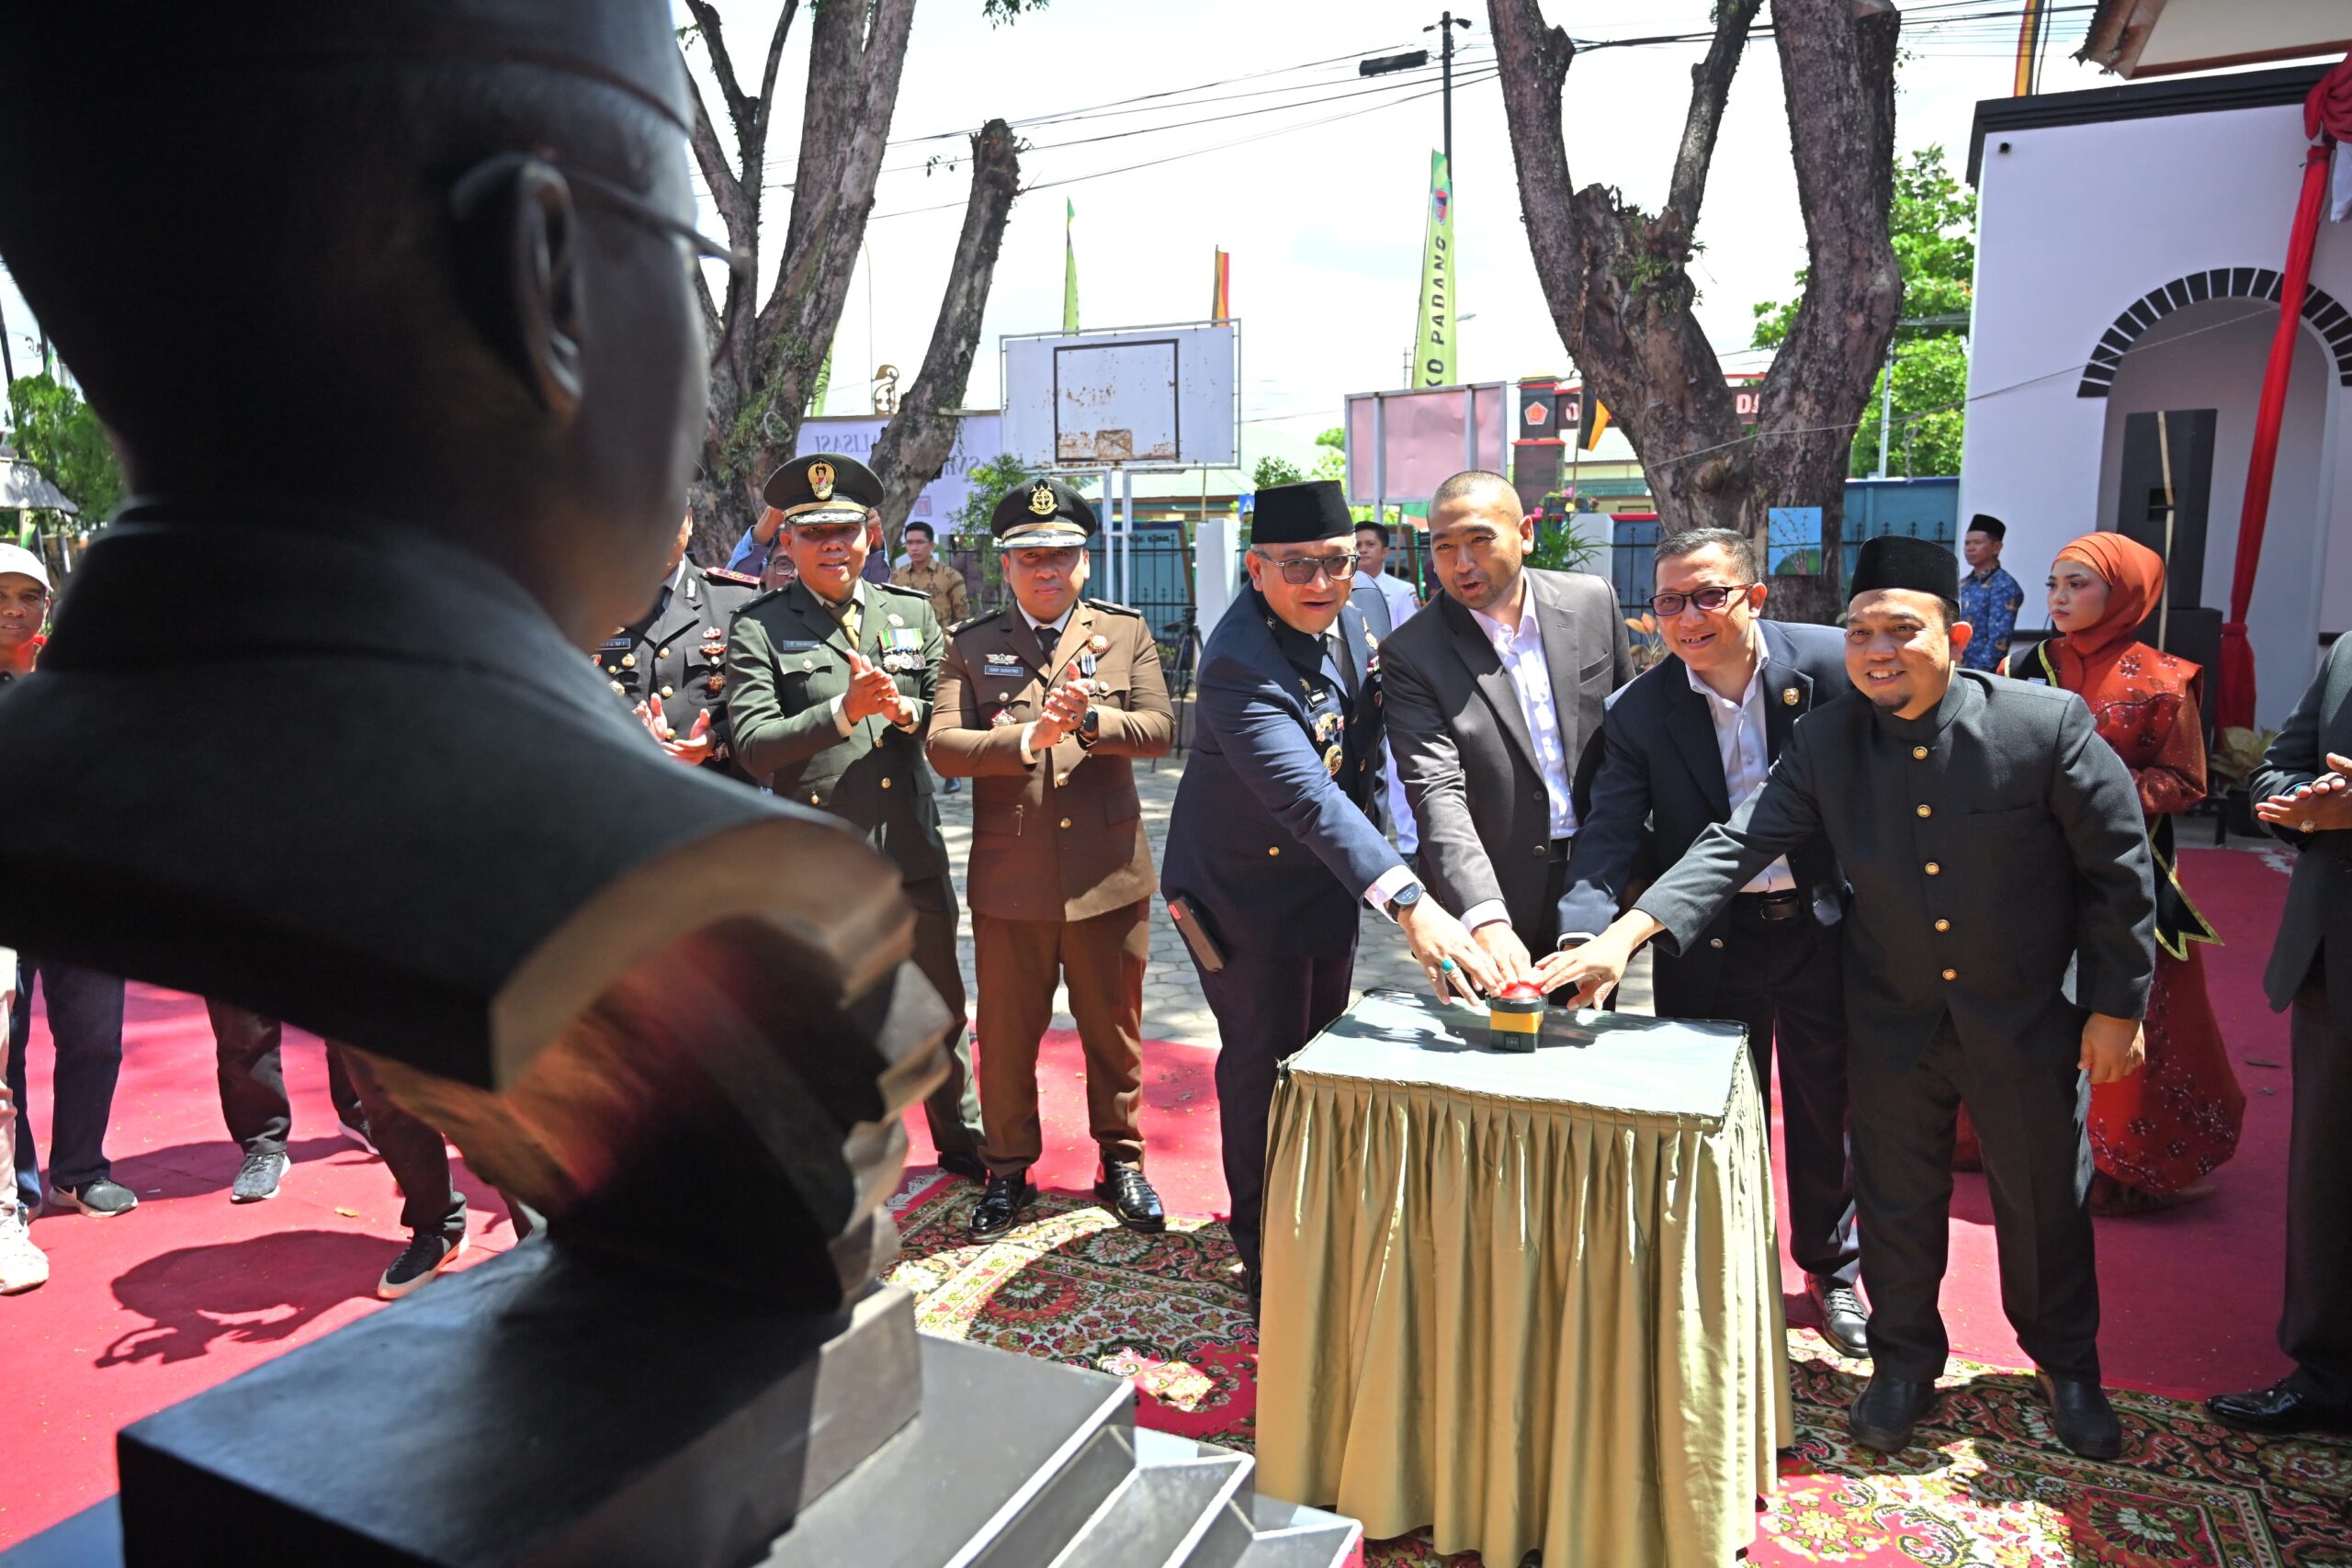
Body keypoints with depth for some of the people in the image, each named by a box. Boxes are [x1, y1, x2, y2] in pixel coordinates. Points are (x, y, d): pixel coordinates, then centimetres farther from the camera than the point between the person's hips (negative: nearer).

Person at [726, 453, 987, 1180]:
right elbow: (754, 745, -13)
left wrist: (905, 710, -12)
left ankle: (964, 1144, 37)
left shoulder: (913, 613, 9)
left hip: (912, 851, 4)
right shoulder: (758, 628, -3)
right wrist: (845, 712, -25)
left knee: (941, 1010, 17)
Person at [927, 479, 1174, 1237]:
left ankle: (1121, 1161, 31)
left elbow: (1160, 729, -3)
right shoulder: (971, 644, 5)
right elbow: (942, 745, -7)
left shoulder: (1126, 631, 7)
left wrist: (1091, 720, -21)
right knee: (1006, 1033, 11)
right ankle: (1008, 1170, 29)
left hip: (1108, 871, 0)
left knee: (1113, 1029, 12)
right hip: (1009, 876, 0)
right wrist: (1029, 735, -21)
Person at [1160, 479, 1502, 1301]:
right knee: (1265, 1063, 1)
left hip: (1329, 878, 8)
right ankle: (1264, 1254, 21)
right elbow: (1306, 796, -43)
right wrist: (1409, 903, -51)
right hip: (1246, 890, -8)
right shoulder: (1239, 663, -32)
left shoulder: (1350, 617, -6)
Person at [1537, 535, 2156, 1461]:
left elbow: (2118, 870, -8)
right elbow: (1738, 845, -17)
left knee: (2045, 1200, 16)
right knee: (1896, 1201, 14)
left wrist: (2117, 1005, -6)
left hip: (2030, 1019, -1)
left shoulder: (2048, 725, -16)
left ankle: (2067, 1367, 43)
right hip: (1894, 1020, 2)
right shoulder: (1825, 742, -10)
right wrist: (1625, 935, -30)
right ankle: (1904, 1363, 38)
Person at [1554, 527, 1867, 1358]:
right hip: (1706, 940, 0)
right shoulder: (1638, 710, -12)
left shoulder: (1832, 665, -13)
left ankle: (1831, 1269, 40)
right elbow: (1608, 839, -17)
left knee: (1828, 1109, 16)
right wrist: (1585, 938, -33)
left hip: (1822, 925, 0)